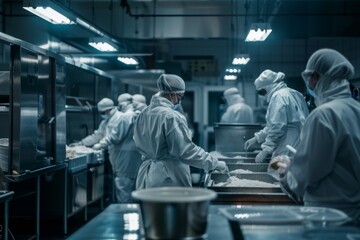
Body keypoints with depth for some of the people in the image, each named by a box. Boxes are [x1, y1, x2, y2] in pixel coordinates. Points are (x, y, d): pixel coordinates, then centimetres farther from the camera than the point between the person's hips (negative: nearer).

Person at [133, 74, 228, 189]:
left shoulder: (143, 114, 6)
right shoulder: (172, 117, -18)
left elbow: (139, 143, 17)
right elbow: (186, 151, -20)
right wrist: (215, 163, -13)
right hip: (169, 180, -8)